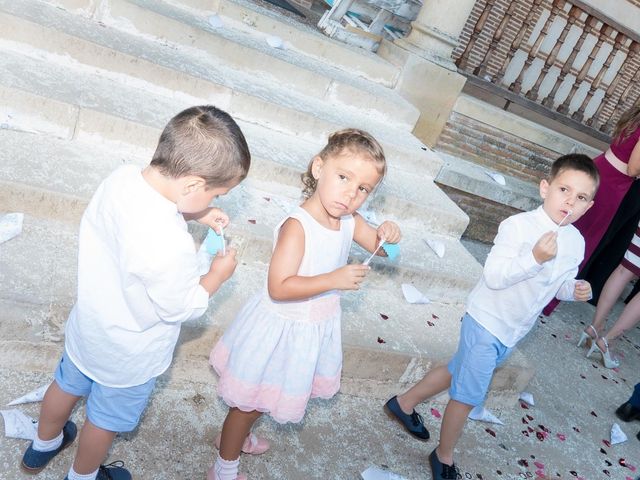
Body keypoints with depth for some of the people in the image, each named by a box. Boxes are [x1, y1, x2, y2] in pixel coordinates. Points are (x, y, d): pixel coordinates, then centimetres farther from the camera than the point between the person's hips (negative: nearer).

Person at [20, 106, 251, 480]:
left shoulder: (121, 177, -23)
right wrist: (218, 275, -10)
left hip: (88, 325, 7)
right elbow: (182, 308, -25)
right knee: (107, 419, 24)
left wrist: (195, 214, -6)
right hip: (129, 357, -6)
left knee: (68, 384, 33)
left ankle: (42, 447, 62)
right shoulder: (172, 248, -43)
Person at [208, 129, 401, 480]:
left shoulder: (350, 222, -8)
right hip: (282, 329, -7)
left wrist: (388, 235, -15)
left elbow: (380, 249, 7)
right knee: (249, 401, 15)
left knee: (266, 396, 29)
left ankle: (236, 435, 57)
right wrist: (335, 280, -36)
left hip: (314, 329, 7)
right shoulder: (297, 226, -31)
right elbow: (278, 287, -33)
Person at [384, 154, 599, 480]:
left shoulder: (576, 242, -1)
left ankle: (404, 403, 45)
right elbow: (493, 275, -28)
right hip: (486, 322, -7)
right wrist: (535, 258, -38)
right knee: (468, 396, 3)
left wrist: (573, 289, -9)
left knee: (457, 371, 23)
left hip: (513, 332, 7)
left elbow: (560, 282, 12)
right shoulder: (518, 225, -23)